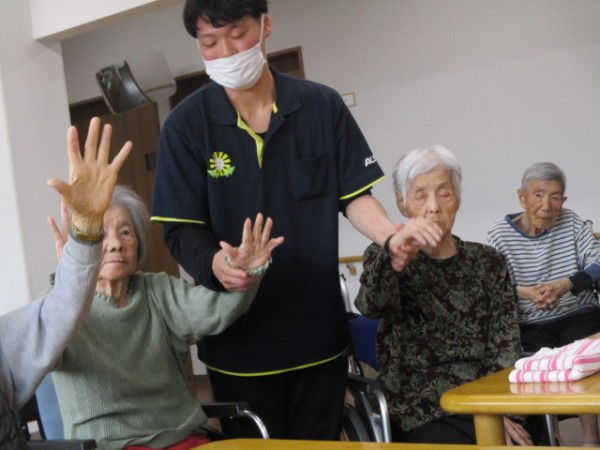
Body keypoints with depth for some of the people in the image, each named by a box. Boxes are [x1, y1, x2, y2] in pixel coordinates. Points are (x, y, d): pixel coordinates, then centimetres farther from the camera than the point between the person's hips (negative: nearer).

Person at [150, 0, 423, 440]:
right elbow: (182, 230, -7)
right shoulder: (186, 125, -6)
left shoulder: (323, 106, -1)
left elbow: (353, 196, 3)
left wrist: (391, 236, -17)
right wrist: (216, 264, -28)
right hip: (238, 337, -1)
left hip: (320, 331, 2)